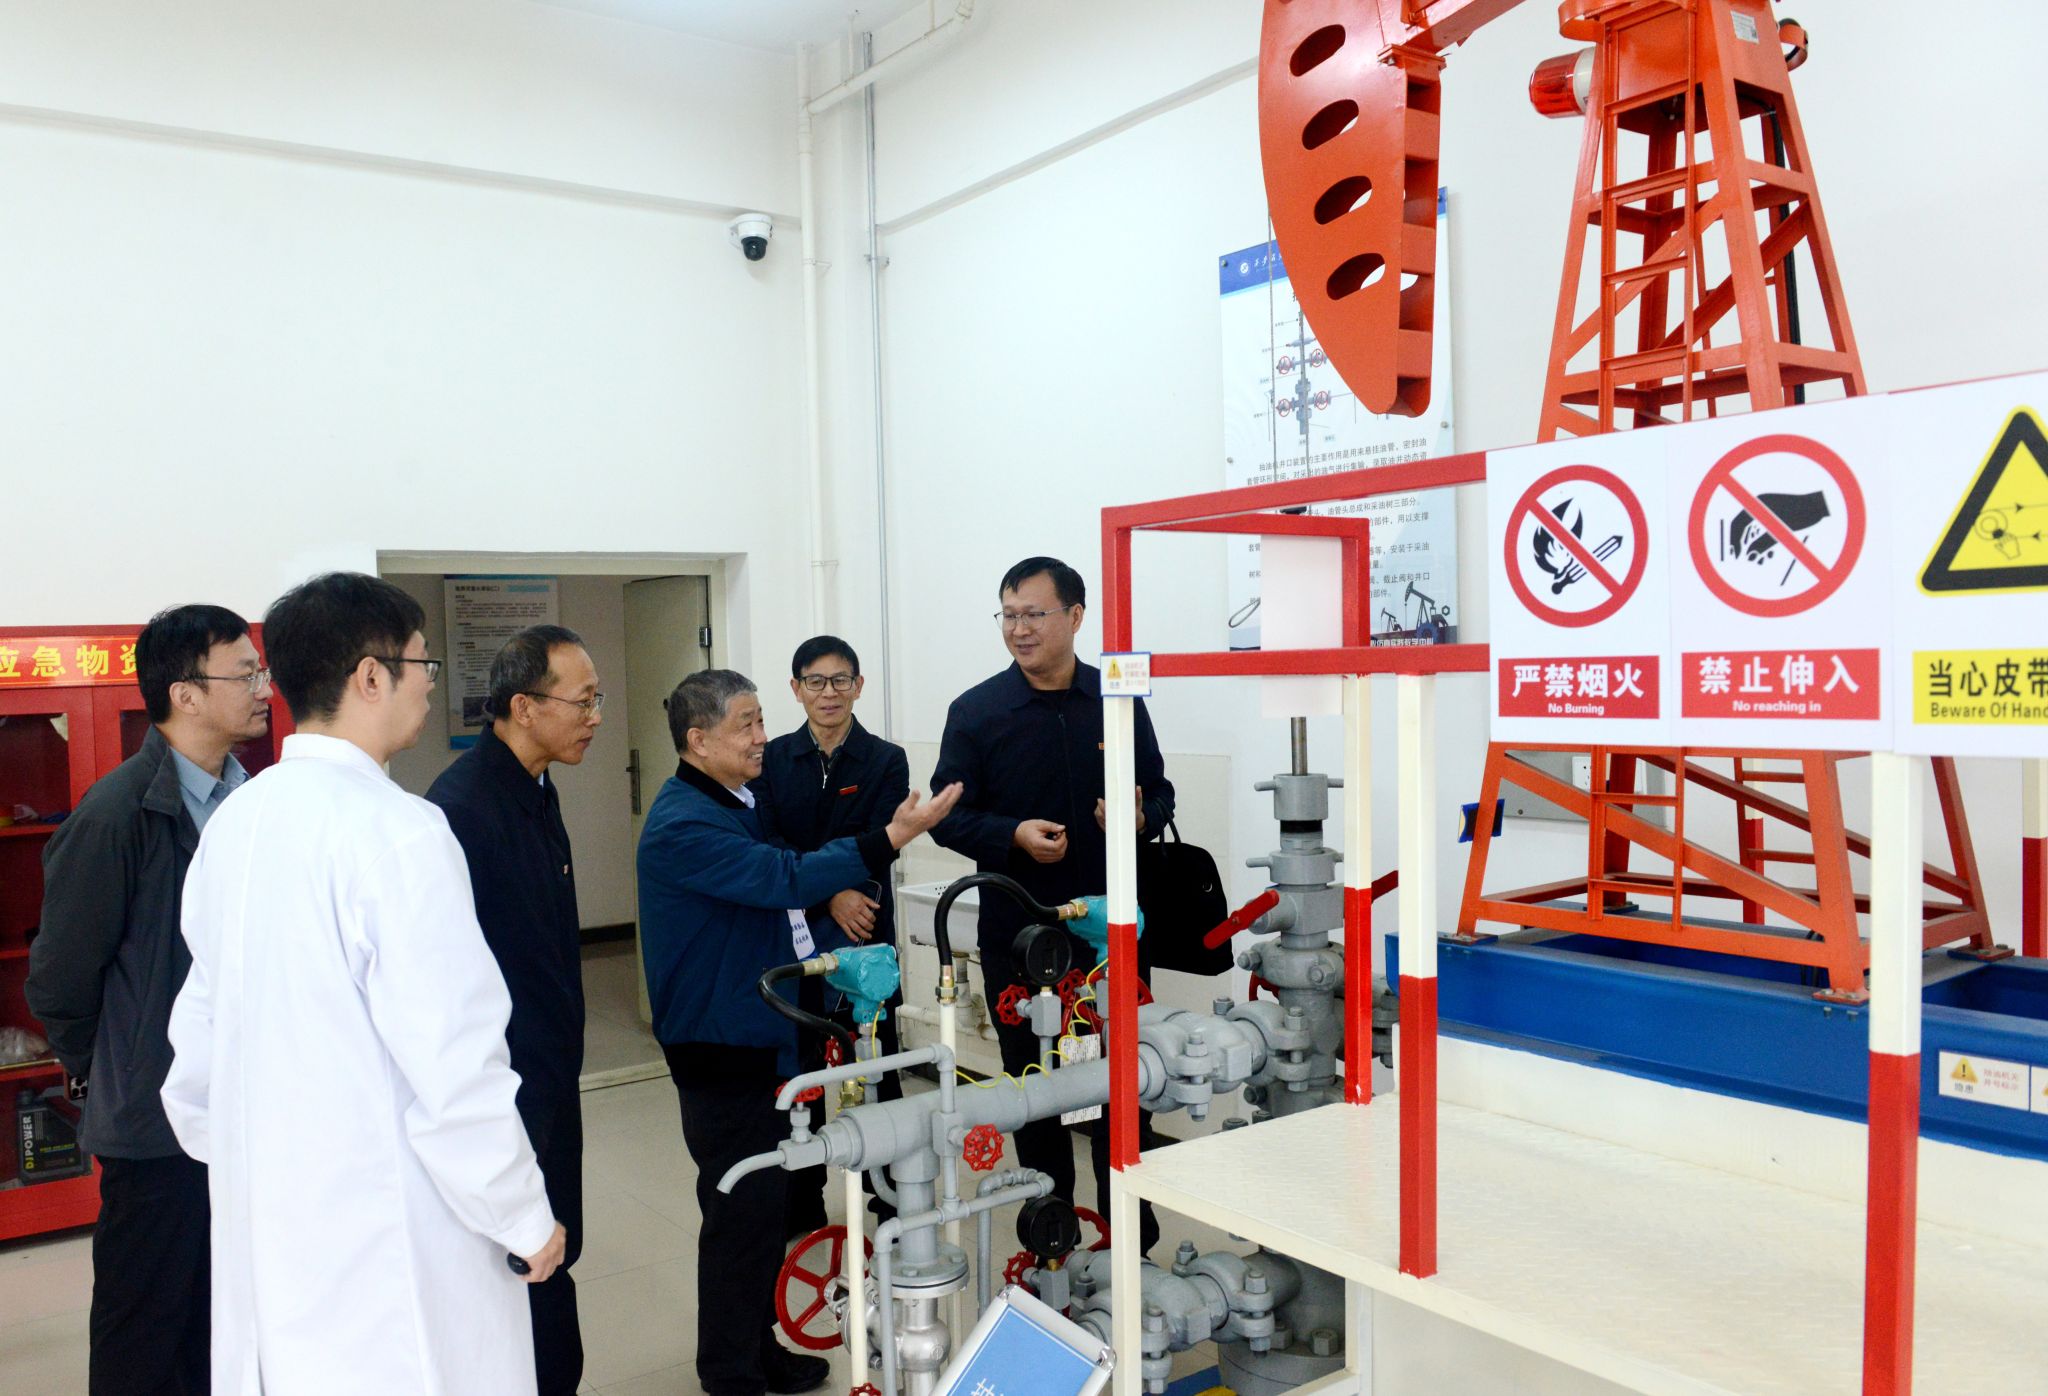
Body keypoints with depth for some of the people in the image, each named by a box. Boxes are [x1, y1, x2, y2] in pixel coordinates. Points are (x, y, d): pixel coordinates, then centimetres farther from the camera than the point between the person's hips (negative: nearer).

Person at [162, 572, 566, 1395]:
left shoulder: (232, 823, 2)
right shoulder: (397, 833, -20)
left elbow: (200, 1025, 11)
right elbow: (457, 1063, -21)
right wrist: (525, 1219, -9)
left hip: (262, 1227, 7)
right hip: (386, 1235, -7)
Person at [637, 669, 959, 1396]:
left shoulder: (737, 806, 12)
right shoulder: (683, 824, -21)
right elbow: (782, 878, -31)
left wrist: (836, 952, 9)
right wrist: (891, 839, -34)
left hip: (765, 1038, 10)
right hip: (722, 1051, -9)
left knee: (766, 1201, 17)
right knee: (739, 1209, 0)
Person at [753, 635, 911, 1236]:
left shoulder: (886, 761, -1)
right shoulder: (773, 759, 5)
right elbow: (768, 847, -6)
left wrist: (851, 902, -26)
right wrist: (830, 898, -20)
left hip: (865, 937, -2)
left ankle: (890, 1196, 18)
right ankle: (801, 1202, 24)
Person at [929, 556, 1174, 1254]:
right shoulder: (976, 711, -1)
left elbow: (1159, 791, 11)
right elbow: (949, 816, -3)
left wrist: (1141, 817, -12)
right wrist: (1014, 835, -20)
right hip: (1016, 934, -1)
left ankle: (1133, 1241, 22)